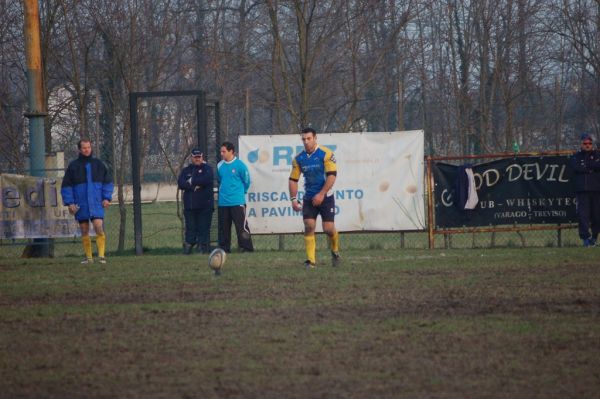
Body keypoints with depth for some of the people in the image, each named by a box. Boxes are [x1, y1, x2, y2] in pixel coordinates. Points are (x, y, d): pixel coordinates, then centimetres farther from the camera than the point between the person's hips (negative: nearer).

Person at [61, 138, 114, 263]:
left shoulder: (98, 164, 6)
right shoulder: (73, 166, 3)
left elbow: (108, 182, 11)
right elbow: (66, 186, 4)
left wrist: (107, 198, -1)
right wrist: (69, 203, -5)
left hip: (96, 203, -1)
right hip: (81, 205, 1)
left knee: (99, 227, -15)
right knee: (84, 231, 4)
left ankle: (101, 255, -13)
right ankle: (88, 257, 11)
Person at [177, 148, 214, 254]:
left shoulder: (207, 168, 6)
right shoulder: (186, 170, 15)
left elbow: (206, 180, -14)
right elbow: (180, 184, 0)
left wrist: (192, 181, -5)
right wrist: (195, 186, -12)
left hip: (205, 205, -3)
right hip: (189, 205, 3)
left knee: (204, 227, -3)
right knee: (190, 228, 3)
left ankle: (203, 247, -1)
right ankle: (188, 246, 7)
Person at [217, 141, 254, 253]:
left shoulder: (240, 165, -8)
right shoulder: (220, 166, 8)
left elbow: (246, 181, 2)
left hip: (237, 201, -6)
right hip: (223, 202, 6)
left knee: (242, 226, -10)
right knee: (223, 227, 9)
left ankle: (247, 247, -8)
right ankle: (224, 247, 16)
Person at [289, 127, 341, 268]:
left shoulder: (326, 154, -11)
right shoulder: (299, 159, 3)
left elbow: (332, 175, -16)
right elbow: (293, 179, 8)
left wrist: (321, 194, -21)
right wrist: (294, 199, -2)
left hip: (325, 197, -4)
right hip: (309, 198, 4)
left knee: (328, 229, -5)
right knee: (309, 227, -9)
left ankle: (335, 252, 24)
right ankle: (311, 260, -8)